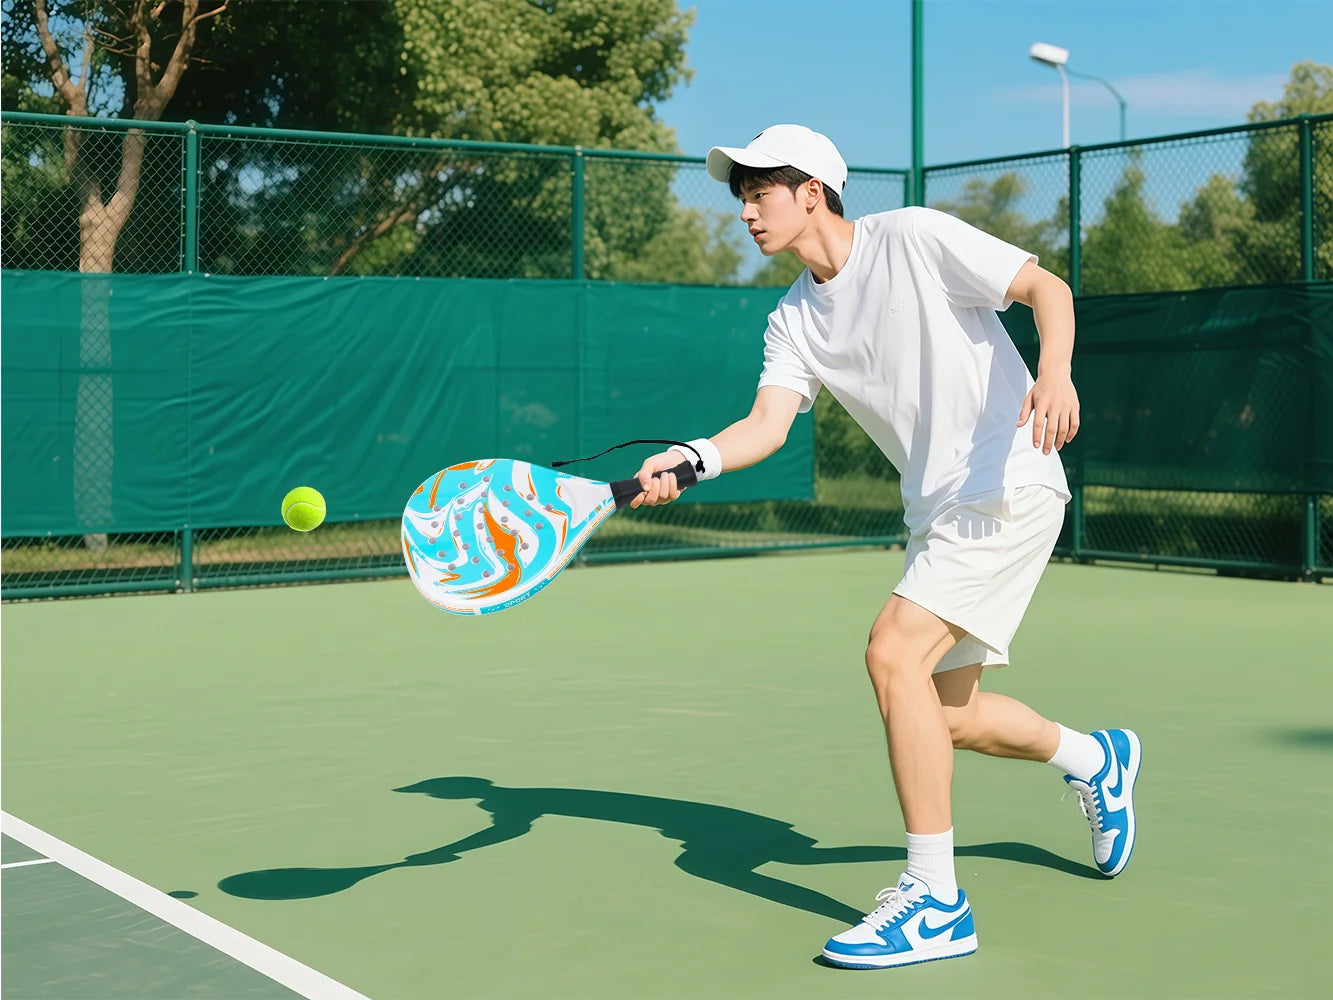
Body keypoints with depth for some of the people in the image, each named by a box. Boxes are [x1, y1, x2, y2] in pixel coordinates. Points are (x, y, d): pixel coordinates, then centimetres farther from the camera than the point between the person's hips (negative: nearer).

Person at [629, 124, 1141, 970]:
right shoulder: (794, 321, 8)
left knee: (895, 653, -21)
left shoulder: (915, 238, -10)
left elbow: (1047, 286, -10)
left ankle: (935, 900, -12)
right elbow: (768, 426, -5)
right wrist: (691, 460, -25)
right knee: (947, 712, 12)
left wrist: (1056, 374, -29)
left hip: (1009, 485, -8)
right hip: (937, 510, 8)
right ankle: (1098, 759, 41)